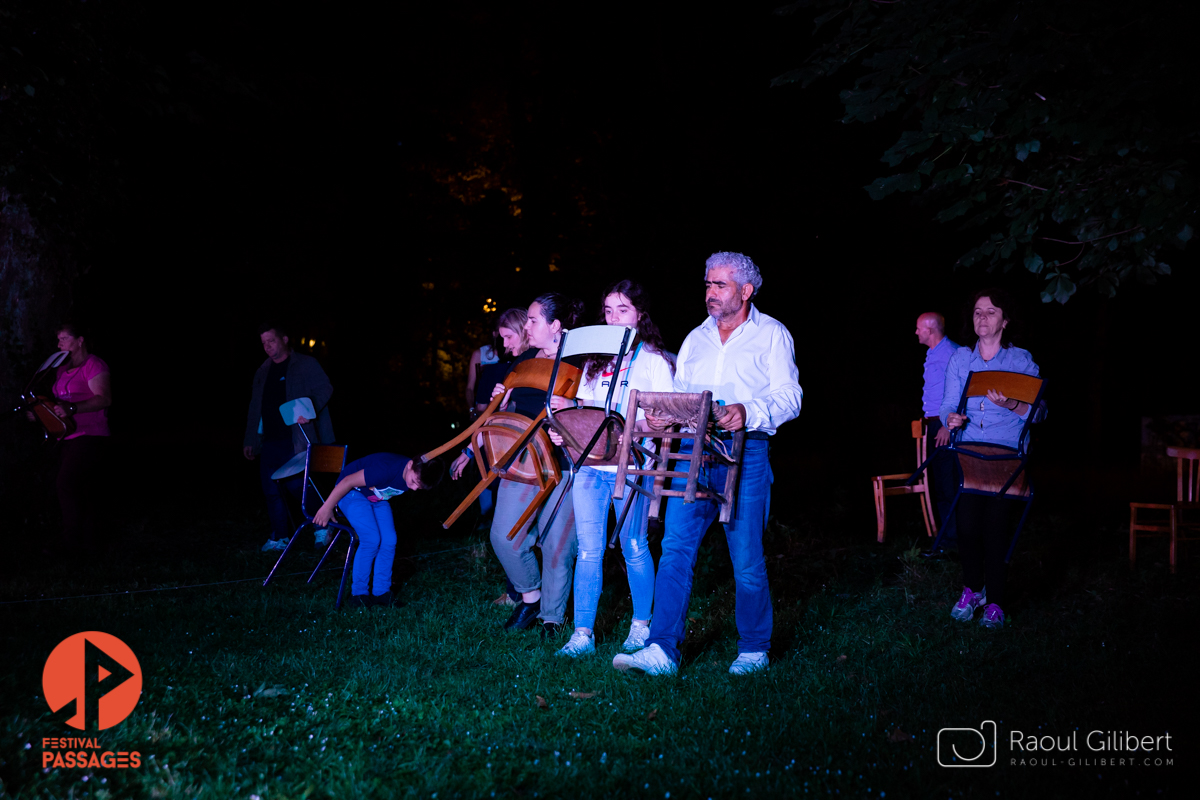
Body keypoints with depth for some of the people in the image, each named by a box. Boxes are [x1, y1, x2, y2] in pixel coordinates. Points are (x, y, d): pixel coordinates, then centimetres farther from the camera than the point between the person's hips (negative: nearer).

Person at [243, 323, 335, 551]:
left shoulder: (305, 365, 1)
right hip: (269, 441, 6)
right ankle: (279, 538, 17)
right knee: (271, 490, 6)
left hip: (295, 440, -6)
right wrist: (250, 440, 20)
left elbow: (324, 389, -7)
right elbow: (254, 407, 21)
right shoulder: (263, 371, 18)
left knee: (296, 485, -12)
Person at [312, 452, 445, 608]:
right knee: (371, 539, -20)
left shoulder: (416, 477, -15)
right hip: (352, 492, -7)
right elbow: (348, 481, -29)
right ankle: (358, 594, -7)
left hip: (377, 498, 7)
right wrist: (327, 508, -21)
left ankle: (381, 593, 4)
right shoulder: (387, 468, -39)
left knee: (389, 541, -8)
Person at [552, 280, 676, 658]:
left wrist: (634, 429, -21)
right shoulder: (595, 358, 17)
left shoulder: (653, 359, 1)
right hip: (589, 462, 4)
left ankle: (642, 625, 20)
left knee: (633, 547, 3)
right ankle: (582, 633, 5)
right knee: (588, 550, 1)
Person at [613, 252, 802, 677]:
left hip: (745, 451, -4)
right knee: (676, 546, -7)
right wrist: (658, 416, -4)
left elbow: (789, 397, -5)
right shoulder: (695, 339, 20)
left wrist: (748, 412, -23)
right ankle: (662, 649, -7)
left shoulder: (771, 334, 6)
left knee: (747, 558, 0)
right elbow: (678, 395, 19)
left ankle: (753, 649, 16)